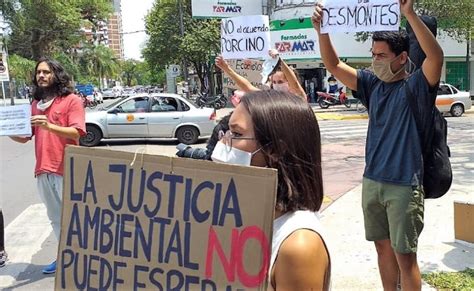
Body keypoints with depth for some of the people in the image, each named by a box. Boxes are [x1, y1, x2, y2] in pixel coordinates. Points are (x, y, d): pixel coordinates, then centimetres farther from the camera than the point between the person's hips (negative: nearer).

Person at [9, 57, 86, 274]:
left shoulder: (72, 101, -5)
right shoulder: (36, 104, 15)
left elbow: (75, 133, -15)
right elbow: (24, 137, 15)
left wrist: (49, 126, -27)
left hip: (66, 170, -6)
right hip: (43, 170, 7)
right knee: (55, 218, 14)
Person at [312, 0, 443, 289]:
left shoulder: (416, 85, -8)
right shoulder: (372, 83, 6)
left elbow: (436, 56, -26)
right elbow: (334, 66, 4)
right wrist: (322, 30, -11)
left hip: (404, 184, -5)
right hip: (372, 181, 5)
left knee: (404, 254, 2)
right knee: (383, 246, 16)